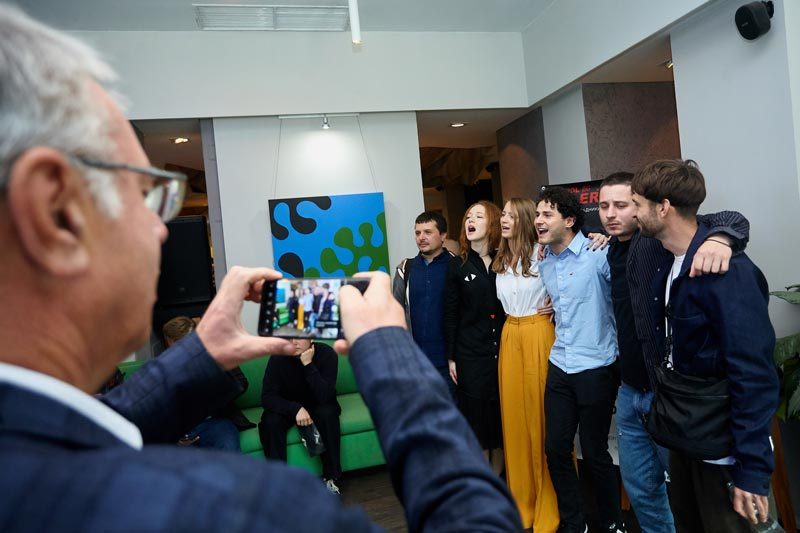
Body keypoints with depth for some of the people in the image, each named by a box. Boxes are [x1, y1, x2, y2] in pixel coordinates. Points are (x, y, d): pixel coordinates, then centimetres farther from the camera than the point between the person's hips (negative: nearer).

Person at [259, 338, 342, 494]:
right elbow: (267, 397, -23)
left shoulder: (326, 353, -23)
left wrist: (308, 365, -38)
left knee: (328, 413, -33)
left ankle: (330, 478, -19)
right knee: (270, 421, -29)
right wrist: (296, 408, -38)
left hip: (318, 406, -1)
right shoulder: (278, 357, -21)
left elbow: (325, 396, -31)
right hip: (288, 407, 1)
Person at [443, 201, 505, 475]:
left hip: (502, 351, 1)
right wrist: (451, 358, 0)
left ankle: (498, 479, 26)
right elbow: (450, 315, 3)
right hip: (470, 354, 0)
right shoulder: (458, 266, 2)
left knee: (501, 414, 7)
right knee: (476, 415, 6)